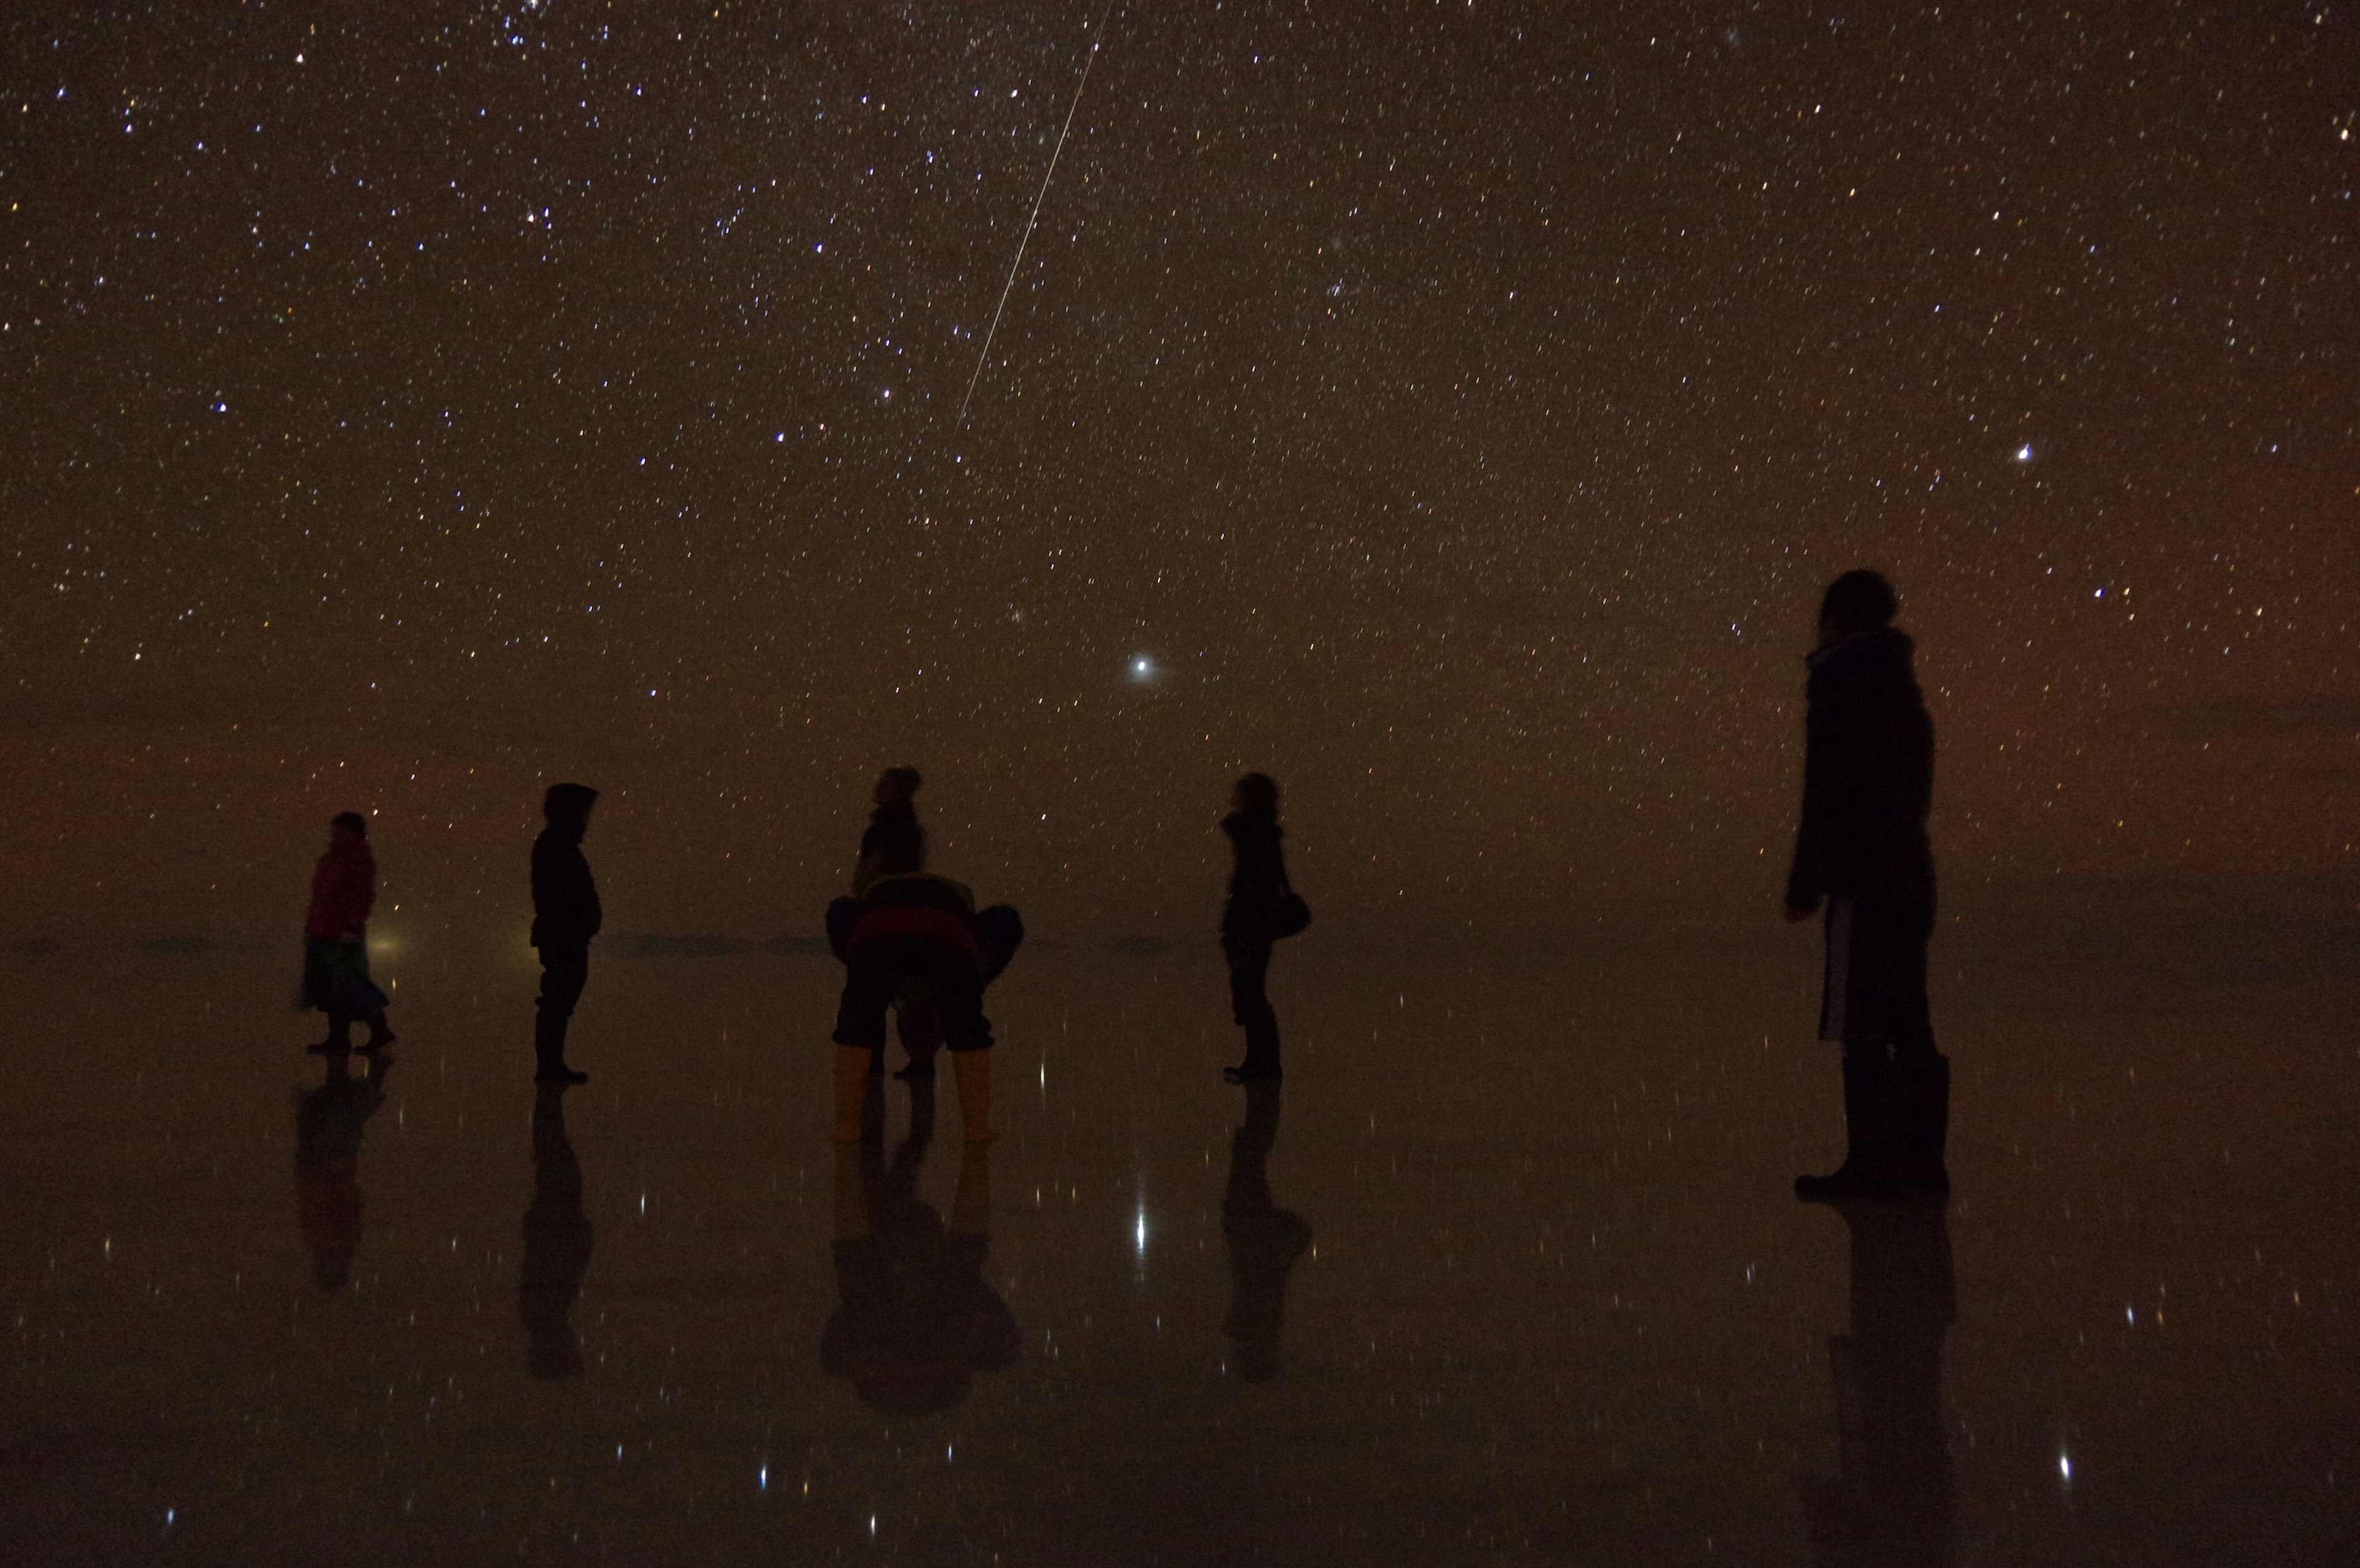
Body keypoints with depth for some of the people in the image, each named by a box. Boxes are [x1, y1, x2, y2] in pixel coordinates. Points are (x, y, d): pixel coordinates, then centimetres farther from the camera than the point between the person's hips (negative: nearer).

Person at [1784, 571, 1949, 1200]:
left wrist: (1804, 884, -11)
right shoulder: (1903, 692, 20)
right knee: (1908, 1025, 10)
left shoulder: (1839, 683, -7)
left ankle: (1873, 1162, -9)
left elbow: (1828, 794, -13)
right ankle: (1922, 1162, 12)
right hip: (1911, 873, 9)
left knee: (1860, 1029, -8)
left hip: (1864, 881, -9)